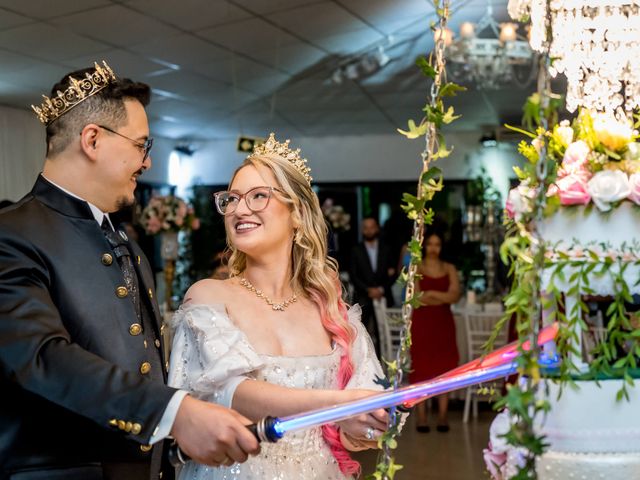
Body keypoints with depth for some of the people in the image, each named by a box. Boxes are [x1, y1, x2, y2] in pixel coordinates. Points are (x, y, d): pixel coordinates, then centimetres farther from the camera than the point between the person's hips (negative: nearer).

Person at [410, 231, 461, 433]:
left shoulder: (449, 269, 12)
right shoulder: (416, 268, 4)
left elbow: (455, 295, -3)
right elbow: (417, 298, -7)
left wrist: (430, 293, -10)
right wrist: (443, 297, -7)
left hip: (444, 323, 2)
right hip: (422, 323, -2)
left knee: (444, 367, -1)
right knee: (421, 368, -4)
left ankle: (442, 417, 4)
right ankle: (421, 417, 0)